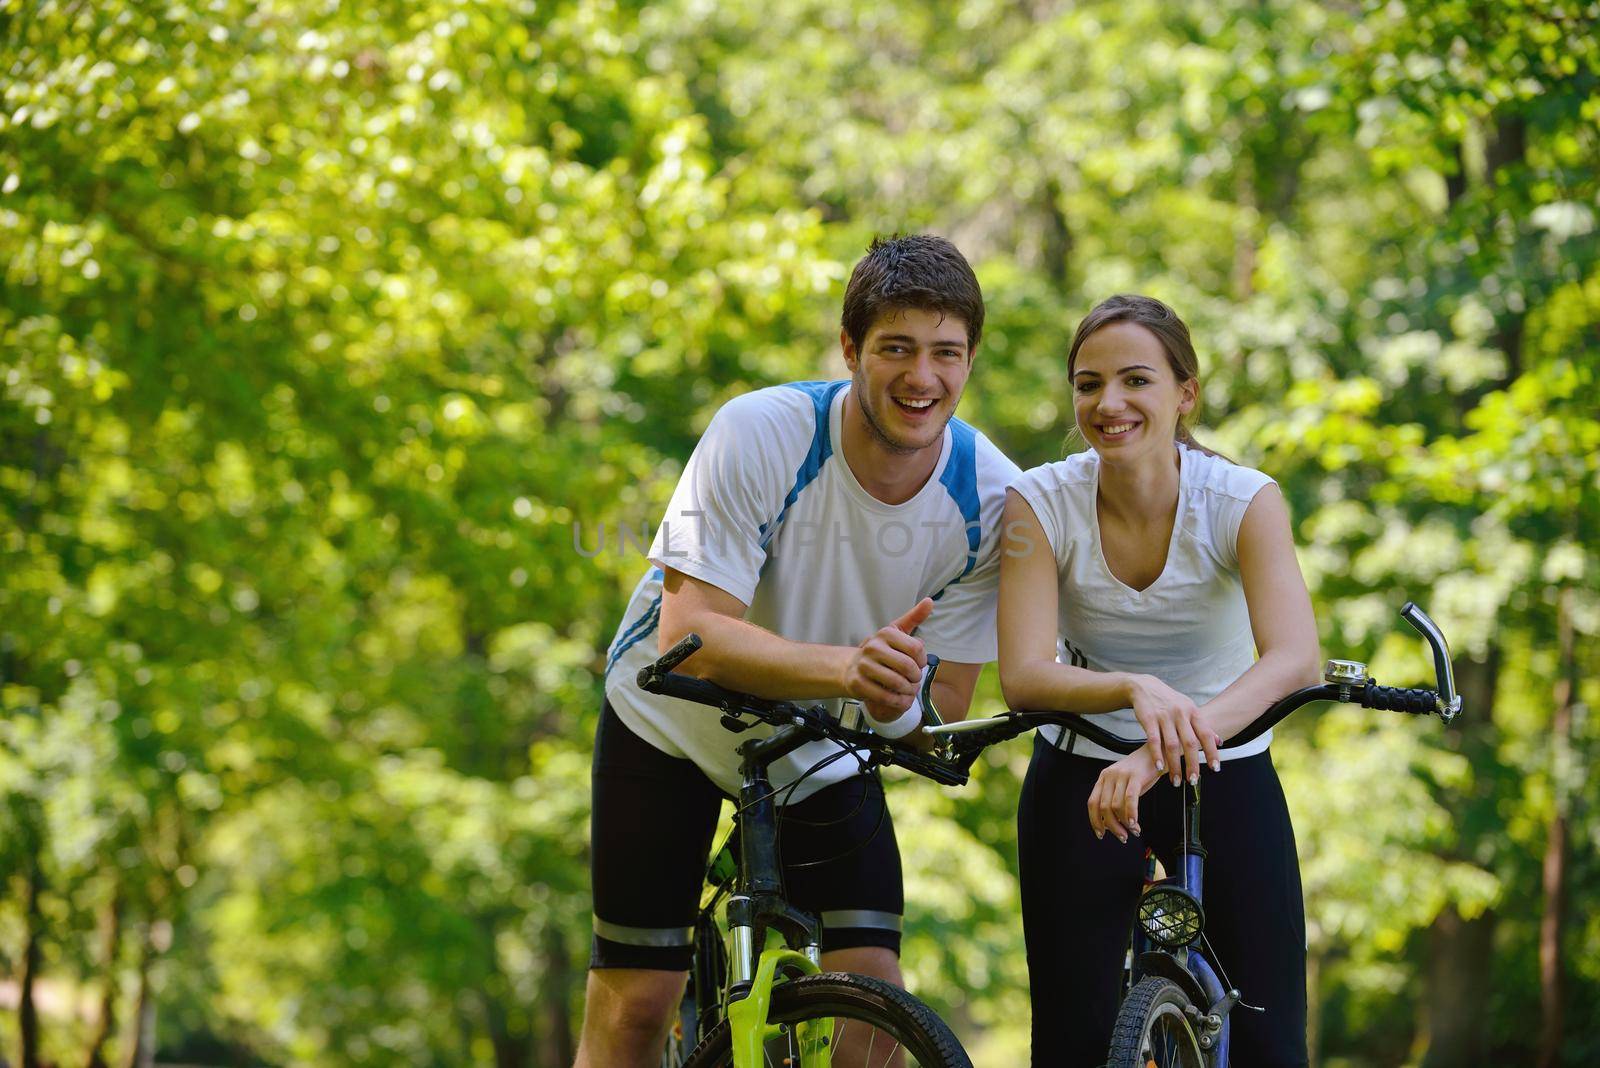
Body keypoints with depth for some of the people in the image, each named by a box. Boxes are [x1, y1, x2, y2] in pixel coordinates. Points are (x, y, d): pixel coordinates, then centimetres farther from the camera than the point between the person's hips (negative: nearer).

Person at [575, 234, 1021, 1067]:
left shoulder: (989, 494, -20)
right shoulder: (760, 435, -29)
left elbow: (945, 714, -16)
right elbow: (689, 634, -36)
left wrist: (892, 698, -41)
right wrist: (846, 667, -52)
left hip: (824, 750, 2)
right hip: (671, 726, -2)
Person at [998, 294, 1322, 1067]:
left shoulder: (1243, 501, -17)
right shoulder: (1041, 503, -15)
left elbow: (1293, 659, -33)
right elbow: (1024, 675, -25)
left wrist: (1168, 750, -48)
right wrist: (1135, 691, -45)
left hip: (1224, 773, 0)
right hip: (1081, 775, 0)